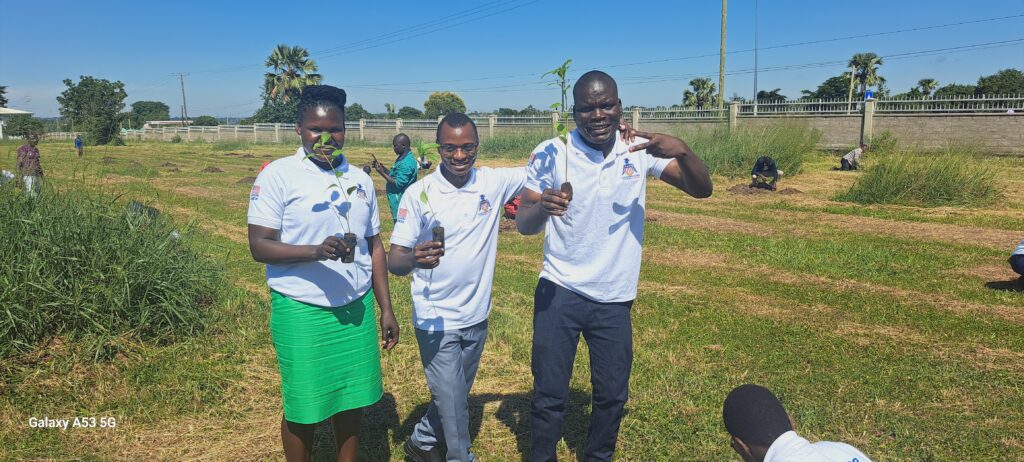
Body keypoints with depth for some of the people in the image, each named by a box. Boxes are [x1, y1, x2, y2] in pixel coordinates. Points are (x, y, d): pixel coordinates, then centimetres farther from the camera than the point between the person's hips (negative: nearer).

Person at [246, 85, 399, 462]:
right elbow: (259, 246, -12)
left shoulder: (360, 179, 8)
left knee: (351, 399, 13)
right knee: (302, 407, 8)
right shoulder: (278, 175, -7)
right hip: (302, 313, -4)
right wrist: (316, 251, -28)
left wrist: (386, 309, 9)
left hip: (357, 308, 4)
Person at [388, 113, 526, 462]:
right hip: (437, 322, -4)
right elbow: (394, 260, -14)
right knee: (453, 405, 2)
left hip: (477, 317, 5)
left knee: (456, 395, 22)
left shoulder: (494, 182, -4)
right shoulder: (419, 193, -14)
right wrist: (414, 259, -37)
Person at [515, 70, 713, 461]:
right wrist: (541, 209, -34)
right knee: (549, 394, 5)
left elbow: (702, 190, -6)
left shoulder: (640, 149, -3)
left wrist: (682, 151, -26)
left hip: (615, 298, 3)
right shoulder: (552, 152, -9)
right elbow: (522, 224, -9)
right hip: (559, 293, -2)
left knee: (613, 395, 15)